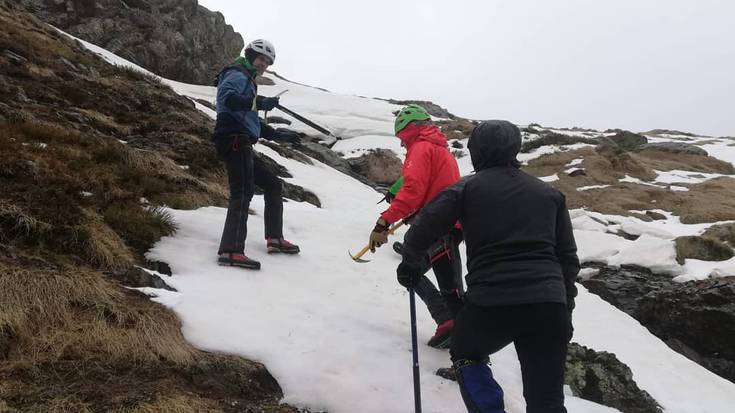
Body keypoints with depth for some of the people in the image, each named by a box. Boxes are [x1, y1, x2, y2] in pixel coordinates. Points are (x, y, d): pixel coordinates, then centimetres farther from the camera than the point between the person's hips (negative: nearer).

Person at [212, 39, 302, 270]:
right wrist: (259, 103, -27)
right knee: (243, 192, -22)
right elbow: (226, 98, -22)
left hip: (242, 145, 10)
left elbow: (252, 122, 34)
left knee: (273, 186, 16)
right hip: (234, 140, -10)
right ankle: (230, 251, -31)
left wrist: (280, 136, 32)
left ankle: (274, 239, 22)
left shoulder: (247, 81, 31)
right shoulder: (237, 75, 1)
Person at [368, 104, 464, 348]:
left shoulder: (421, 148, -6)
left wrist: (383, 222, -24)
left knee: (451, 290, -9)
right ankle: (449, 324, 11)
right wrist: (414, 214, 20)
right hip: (449, 223, 10)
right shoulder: (440, 148, 24)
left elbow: (413, 189, -21)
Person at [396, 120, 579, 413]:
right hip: (549, 304, 3)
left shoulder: (466, 187, 3)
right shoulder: (548, 192, 15)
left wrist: (410, 263, 16)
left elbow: (423, 230, -3)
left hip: (489, 302, -3)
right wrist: (565, 305, 25)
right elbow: (568, 256, 16)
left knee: (466, 356, 27)